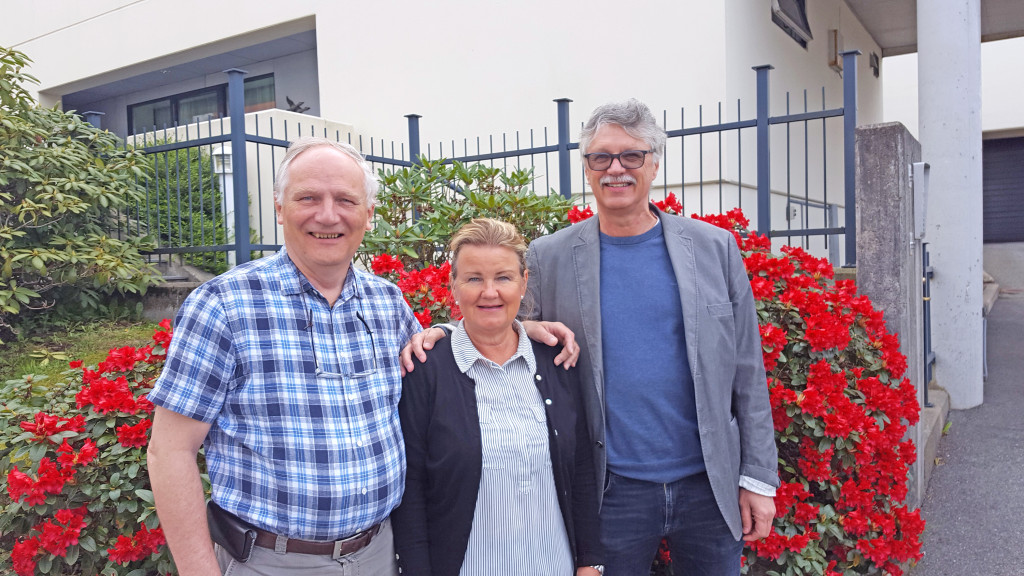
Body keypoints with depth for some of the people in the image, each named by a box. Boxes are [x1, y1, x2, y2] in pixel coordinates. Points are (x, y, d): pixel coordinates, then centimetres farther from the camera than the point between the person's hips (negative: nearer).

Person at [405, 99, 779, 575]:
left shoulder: (714, 248, 1)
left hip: (710, 484, 1)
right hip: (613, 490, -1)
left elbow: (746, 372, 2)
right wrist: (438, 334, -12)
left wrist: (758, 477, 1)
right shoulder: (549, 257, -2)